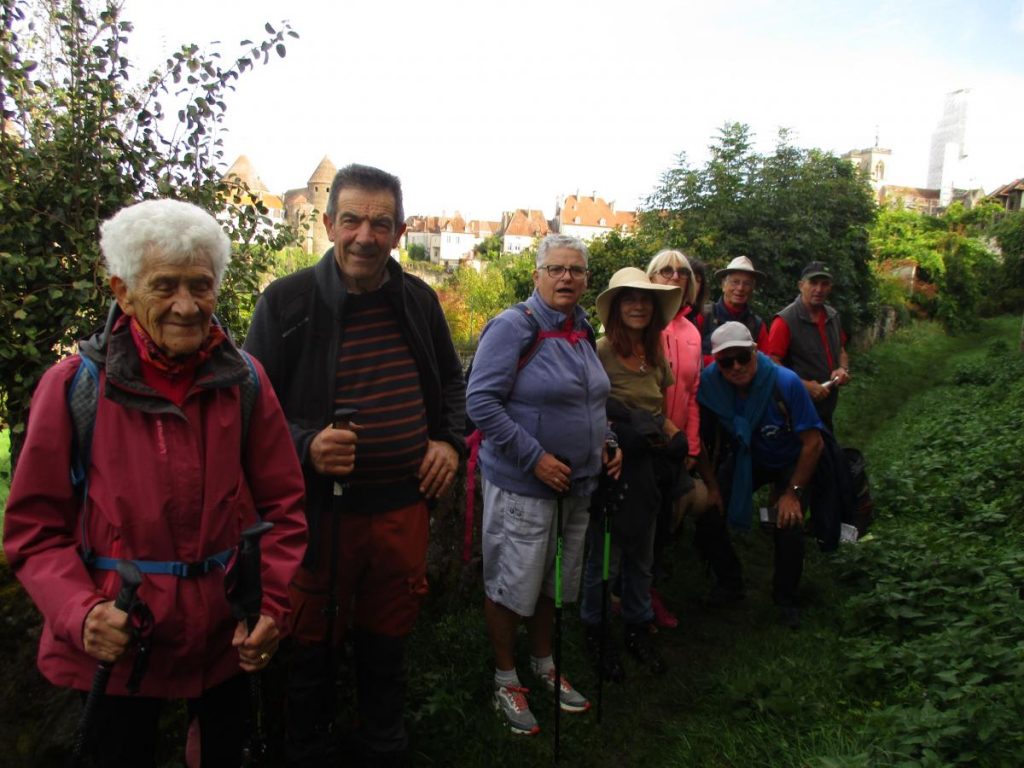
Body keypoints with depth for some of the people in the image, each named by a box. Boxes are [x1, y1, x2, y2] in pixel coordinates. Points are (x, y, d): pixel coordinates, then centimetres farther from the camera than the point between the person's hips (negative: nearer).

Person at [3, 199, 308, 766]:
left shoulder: (243, 380, -5)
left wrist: (272, 603, -12)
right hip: (115, 646, -2)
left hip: (227, 635, 2)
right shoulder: (73, 386, -11)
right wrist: (79, 613, -22)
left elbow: (282, 504, -1)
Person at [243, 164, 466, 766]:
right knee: (315, 648, 14)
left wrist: (450, 440, 3)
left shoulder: (419, 299, 4)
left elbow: (453, 380, 18)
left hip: (404, 506, 4)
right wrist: (305, 445, -24)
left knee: (389, 641, 21)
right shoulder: (286, 302, -9)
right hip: (321, 508, -3)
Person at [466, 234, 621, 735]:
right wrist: (535, 458, -23)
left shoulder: (583, 332, 8)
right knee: (511, 584, 6)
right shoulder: (513, 327, -15)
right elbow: (481, 401, -21)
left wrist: (605, 443, 6)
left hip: (576, 485, 7)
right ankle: (505, 680, 27)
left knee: (553, 582, 21)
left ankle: (543, 664, 41)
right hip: (522, 485, -7)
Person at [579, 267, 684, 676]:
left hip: (648, 468, 6)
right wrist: (622, 435, -16)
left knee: (641, 555, 19)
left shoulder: (655, 354, 7)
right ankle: (595, 636, 28)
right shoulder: (600, 352, -15)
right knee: (605, 557, 7)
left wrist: (669, 431, -2)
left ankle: (637, 630, 37)